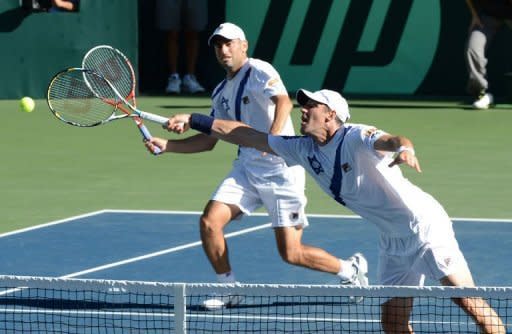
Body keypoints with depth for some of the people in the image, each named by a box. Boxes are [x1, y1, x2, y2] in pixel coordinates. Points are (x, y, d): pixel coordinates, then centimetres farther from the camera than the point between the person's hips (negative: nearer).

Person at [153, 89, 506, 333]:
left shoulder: (357, 138, -18)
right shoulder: (303, 150, 4)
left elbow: (393, 140, -39)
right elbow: (247, 135, 8)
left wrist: (404, 148, -63)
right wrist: (192, 120, 8)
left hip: (424, 224, -8)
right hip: (394, 242, 8)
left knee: (468, 301, -11)